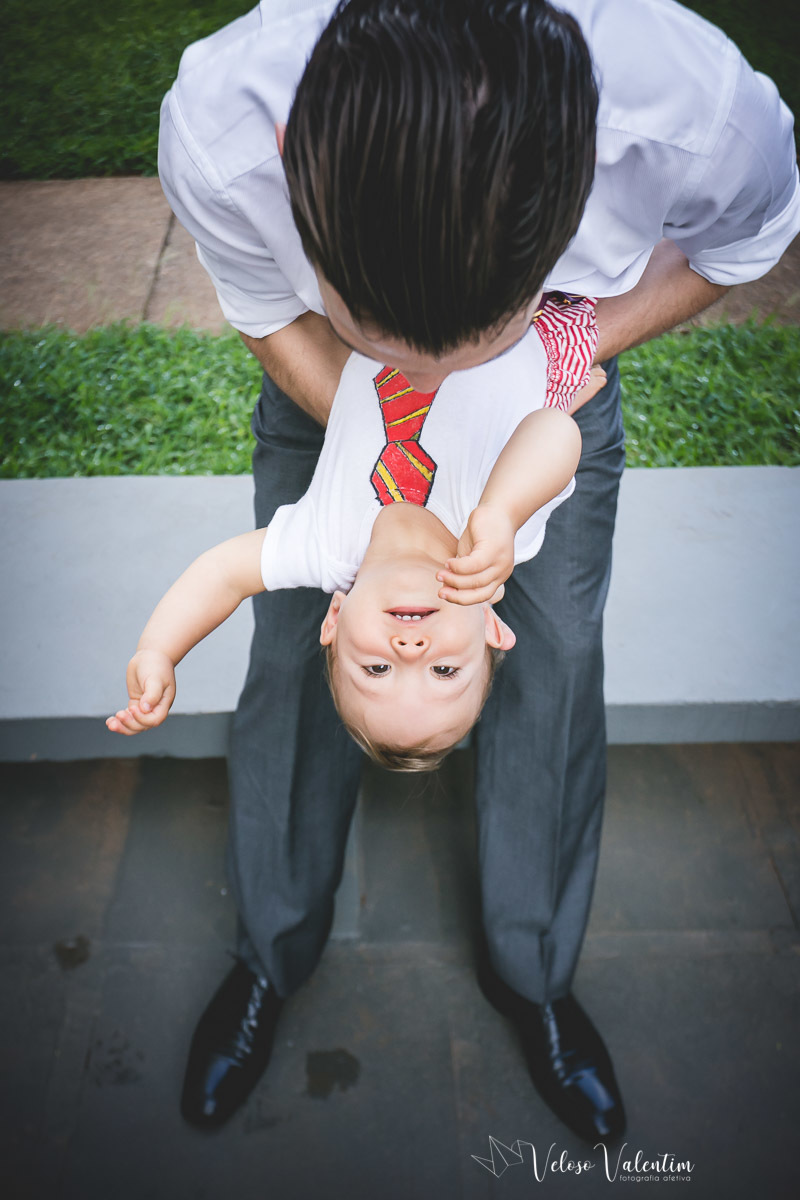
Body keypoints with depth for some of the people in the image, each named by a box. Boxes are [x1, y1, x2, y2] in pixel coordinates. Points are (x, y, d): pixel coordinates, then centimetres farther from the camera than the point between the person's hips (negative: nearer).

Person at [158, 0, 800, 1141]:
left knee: (557, 661, 2)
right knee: (297, 650, 2)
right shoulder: (217, 126, -38)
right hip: (326, 386, 1)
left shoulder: (701, 111, -38)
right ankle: (275, 951, 30)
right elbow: (272, 317, -16)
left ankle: (532, 973, 29)